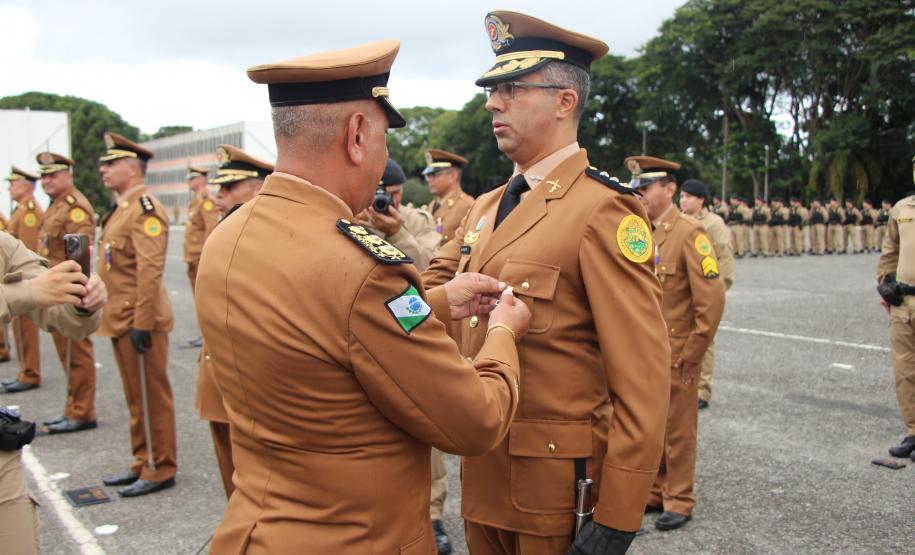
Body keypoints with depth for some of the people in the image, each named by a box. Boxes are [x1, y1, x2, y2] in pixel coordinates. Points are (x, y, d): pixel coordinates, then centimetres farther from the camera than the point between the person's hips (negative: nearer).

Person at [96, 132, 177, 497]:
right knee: (135, 398, 17)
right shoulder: (121, 210, 16)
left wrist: (142, 323, -24)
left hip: (140, 320, -10)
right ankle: (142, 463, 29)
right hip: (121, 319, 10)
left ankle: (160, 470, 12)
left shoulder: (145, 209, -15)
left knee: (152, 397, 1)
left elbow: (150, 270, -23)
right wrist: (120, 319, 18)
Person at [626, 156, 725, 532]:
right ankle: (655, 491, 30)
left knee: (677, 429, 6)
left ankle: (679, 502, 20)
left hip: (675, 353, -6)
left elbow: (712, 298, -17)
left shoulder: (689, 233, -13)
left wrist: (693, 353, -15)